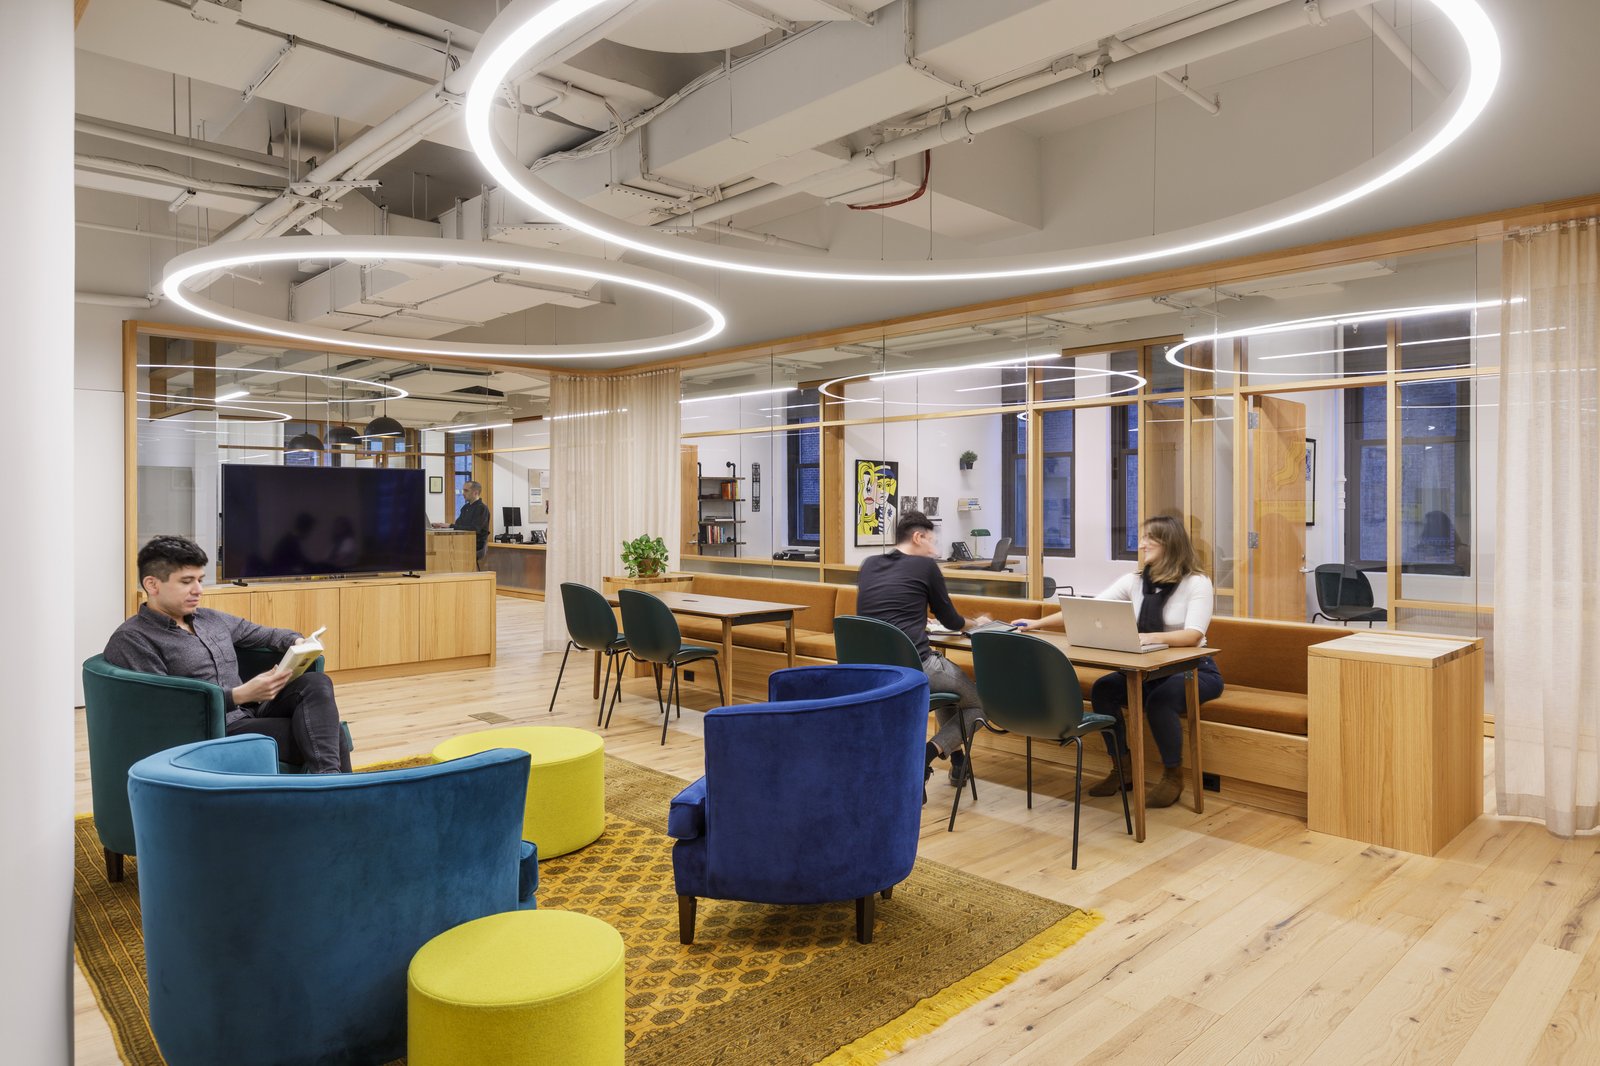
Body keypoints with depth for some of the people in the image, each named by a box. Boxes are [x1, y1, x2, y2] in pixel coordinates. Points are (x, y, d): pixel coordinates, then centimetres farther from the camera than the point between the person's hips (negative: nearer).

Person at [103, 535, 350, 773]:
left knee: (315, 683, -23)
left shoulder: (211, 619, 17)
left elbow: (267, 634, 30)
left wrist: (298, 642, 5)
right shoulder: (131, 640, -5)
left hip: (251, 717, 7)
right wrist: (241, 695, -23)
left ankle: (326, 776, -34)